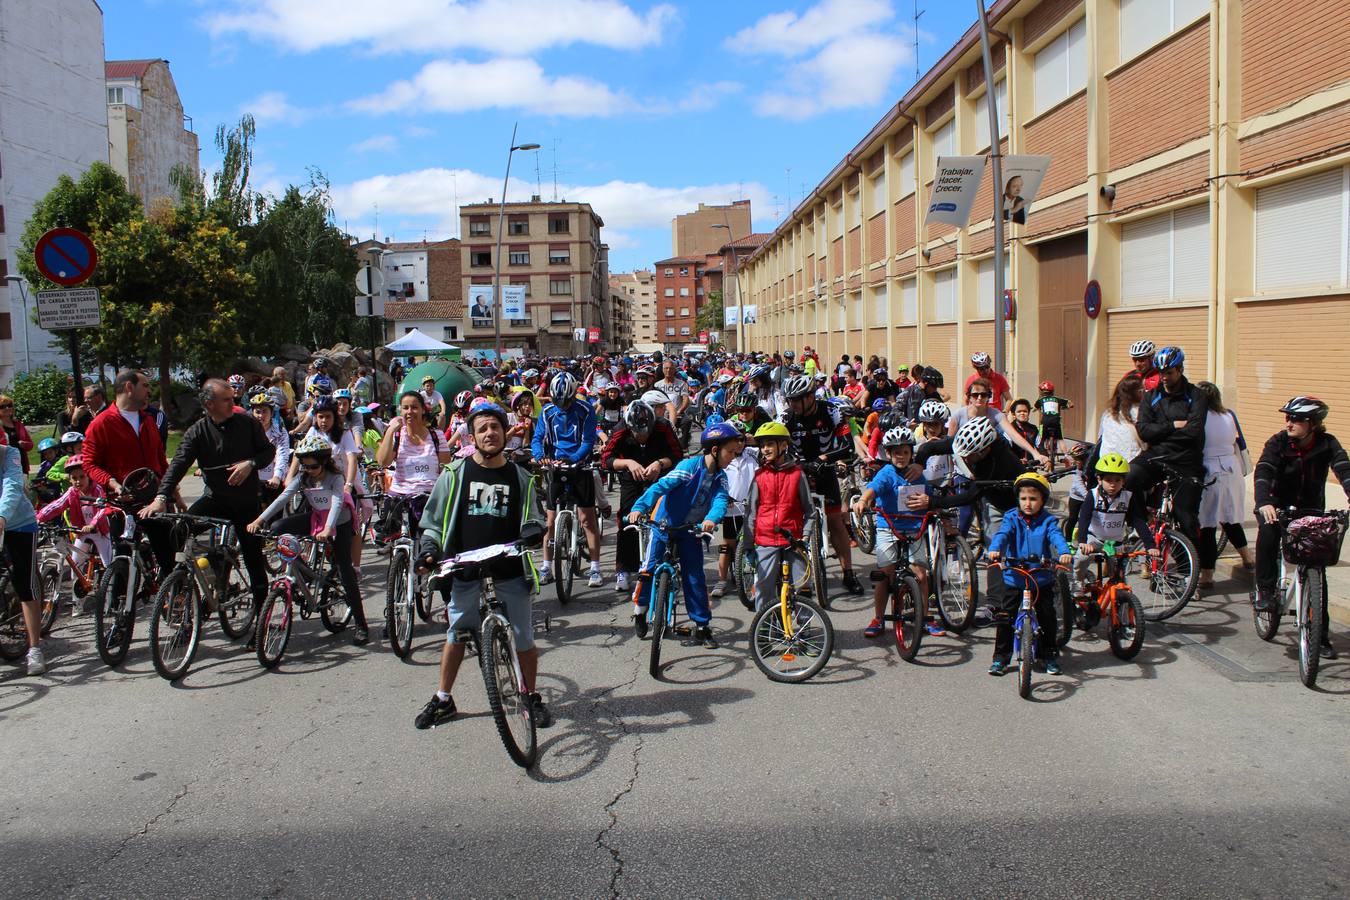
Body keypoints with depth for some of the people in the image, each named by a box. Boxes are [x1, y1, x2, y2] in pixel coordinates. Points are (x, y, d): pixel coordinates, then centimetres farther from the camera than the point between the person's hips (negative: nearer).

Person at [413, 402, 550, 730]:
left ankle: (532, 697, 23)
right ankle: (443, 700, 26)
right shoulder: (456, 473, 2)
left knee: (524, 638, 4)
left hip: (510, 571, 0)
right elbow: (434, 519, 7)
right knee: (455, 635, 10)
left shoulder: (520, 477, 6)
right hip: (465, 571, 0)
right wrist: (428, 550, -7)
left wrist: (534, 530, -9)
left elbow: (529, 519, 13)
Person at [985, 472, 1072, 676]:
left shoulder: (1047, 521, 0)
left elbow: (1057, 536, -17)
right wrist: (994, 549, -39)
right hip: (1014, 579, -1)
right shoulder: (1012, 519, -1)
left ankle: (1048, 656, 23)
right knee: (1006, 618, -1)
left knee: (1047, 617, 4)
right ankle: (1001, 657, 11)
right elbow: (1002, 534, -18)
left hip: (1042, 580, 1)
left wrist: (1065, 552, -39)